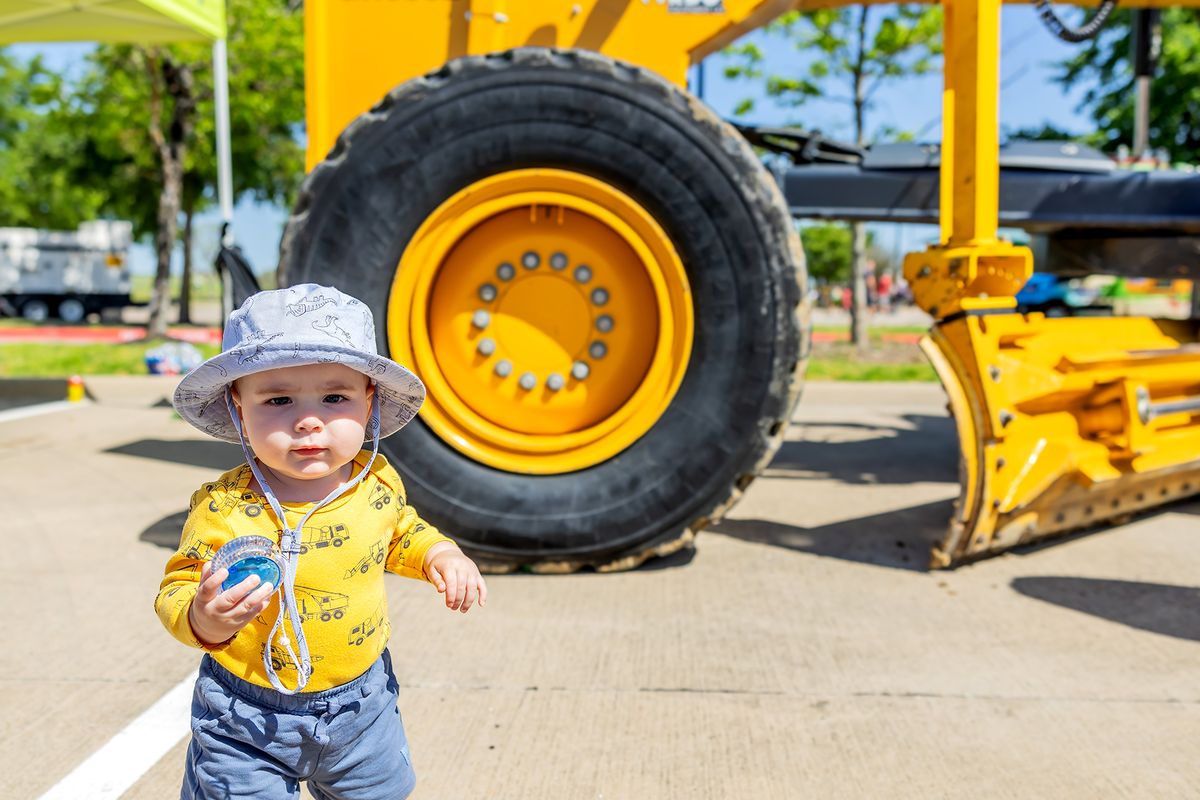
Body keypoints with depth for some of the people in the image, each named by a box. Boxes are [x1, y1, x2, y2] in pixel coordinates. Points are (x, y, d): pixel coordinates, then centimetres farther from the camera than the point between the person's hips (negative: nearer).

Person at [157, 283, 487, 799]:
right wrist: (203, 620, -35)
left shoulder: (378, 482, -10)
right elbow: (175, 591, -14)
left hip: (361, 701, 4)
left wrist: (438, 554, -7)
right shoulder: (222, 508, -23)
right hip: (249, 718, -3)